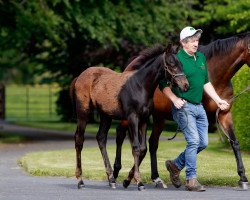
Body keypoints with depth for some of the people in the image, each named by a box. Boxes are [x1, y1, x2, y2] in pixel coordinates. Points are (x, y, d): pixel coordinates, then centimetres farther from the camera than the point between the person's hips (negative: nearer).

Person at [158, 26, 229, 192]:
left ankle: (175, 165, 25)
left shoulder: (201, 57, 12)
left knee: (203, 142, 8)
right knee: (193, 141, -15)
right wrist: (175, 99, -21)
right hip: (184, 106, -8)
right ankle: (191, 180, -9)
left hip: (199, 107, 8)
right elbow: (164, 85, -9)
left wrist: (218, 100, 15)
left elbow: (206, 82, 21)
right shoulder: (177, 59, -10)